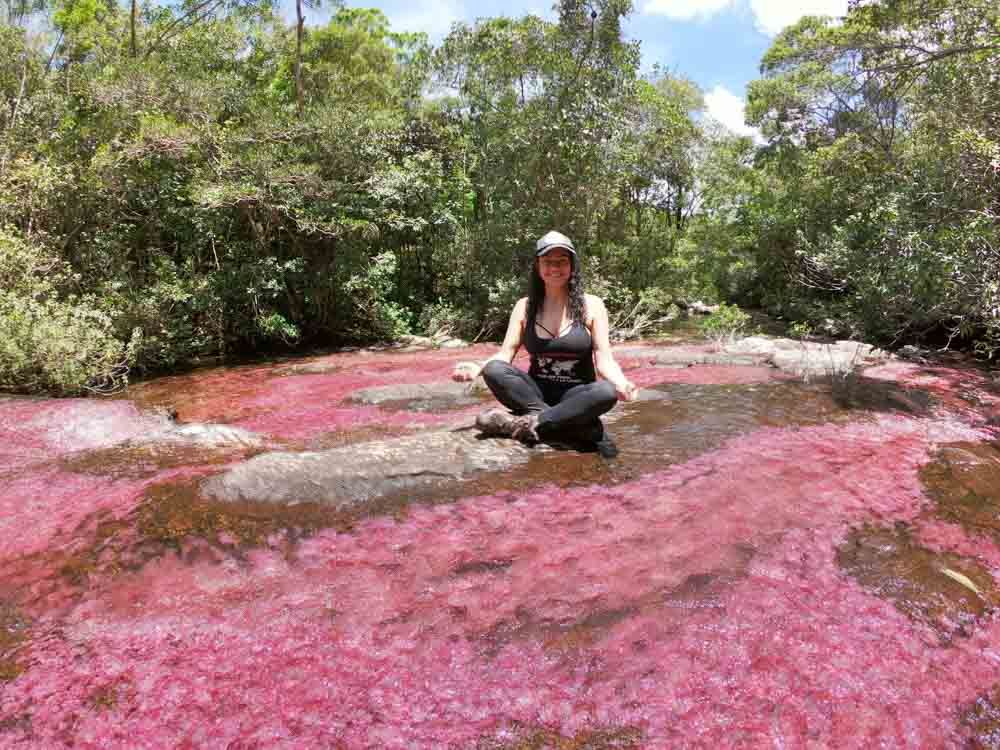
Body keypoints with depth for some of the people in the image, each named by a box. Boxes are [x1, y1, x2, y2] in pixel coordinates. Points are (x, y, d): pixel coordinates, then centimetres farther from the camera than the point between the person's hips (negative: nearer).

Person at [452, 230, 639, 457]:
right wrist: (478, 367, -25)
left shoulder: (591, 306, -3)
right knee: (494, 370, -28)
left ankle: (532, 423, -27)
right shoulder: (525, 306, 2)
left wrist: (621, 383, -32)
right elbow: (505, 355, -3)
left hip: (576, 396, -2)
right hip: (536, 394, 2)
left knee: (606, 392, -35)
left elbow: (604, 360, -9)